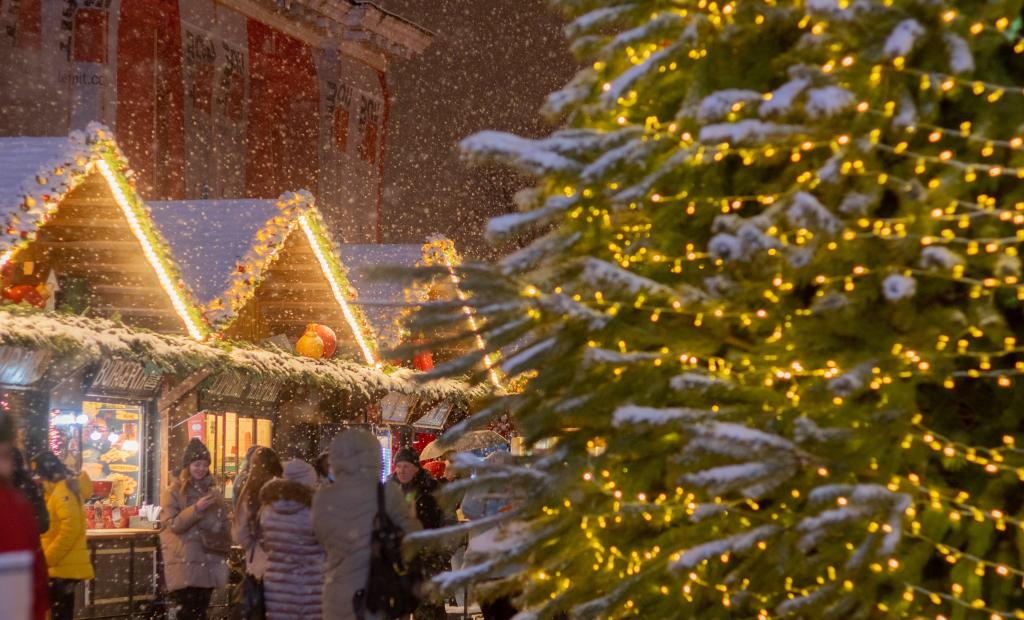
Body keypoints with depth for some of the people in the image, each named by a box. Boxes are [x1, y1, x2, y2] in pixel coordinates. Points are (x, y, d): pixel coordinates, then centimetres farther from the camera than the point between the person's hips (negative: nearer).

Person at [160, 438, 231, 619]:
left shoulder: (213, 492, 13)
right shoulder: (173, 492, -2)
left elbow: (224, 525, 21)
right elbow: (173, 524, -13)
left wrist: (224, 547, 7)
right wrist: (196, 509, -22)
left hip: (208, 564, 5)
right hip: (184, 565, -5)